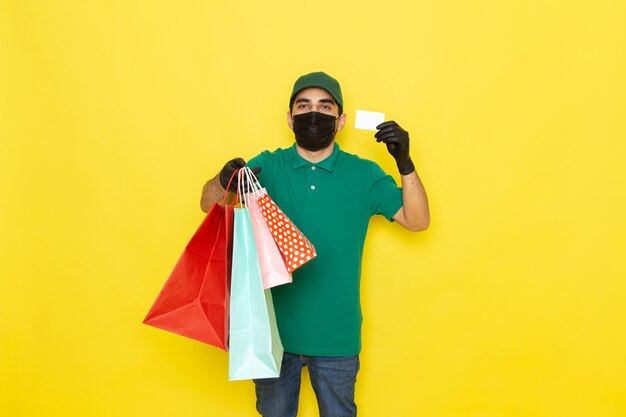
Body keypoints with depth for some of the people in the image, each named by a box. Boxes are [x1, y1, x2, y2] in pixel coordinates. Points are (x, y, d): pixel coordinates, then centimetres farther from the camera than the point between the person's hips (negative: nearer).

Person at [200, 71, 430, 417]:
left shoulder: (364, 175, -4)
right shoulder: (267, 167, -3)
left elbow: (418, 221, -5)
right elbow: (207, 204, -6)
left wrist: (405, 164, -20)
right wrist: (223, 182, -29)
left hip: (337, 335, 0)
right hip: (274, 328, 0)